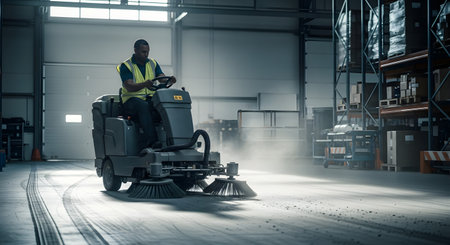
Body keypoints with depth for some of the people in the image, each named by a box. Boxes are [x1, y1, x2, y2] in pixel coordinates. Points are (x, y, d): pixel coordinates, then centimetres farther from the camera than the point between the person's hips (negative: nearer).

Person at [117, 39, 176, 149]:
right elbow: (129, 87, -15)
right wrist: (145, 84, -34)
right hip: (132, 100, -4)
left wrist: (169, 80, -23)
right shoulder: (125, 66, -1)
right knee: (144, 106, -38)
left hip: (150, 99, 4)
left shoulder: (153, 64, 15)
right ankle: (152, 140, -48)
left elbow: (162, 79, 3)